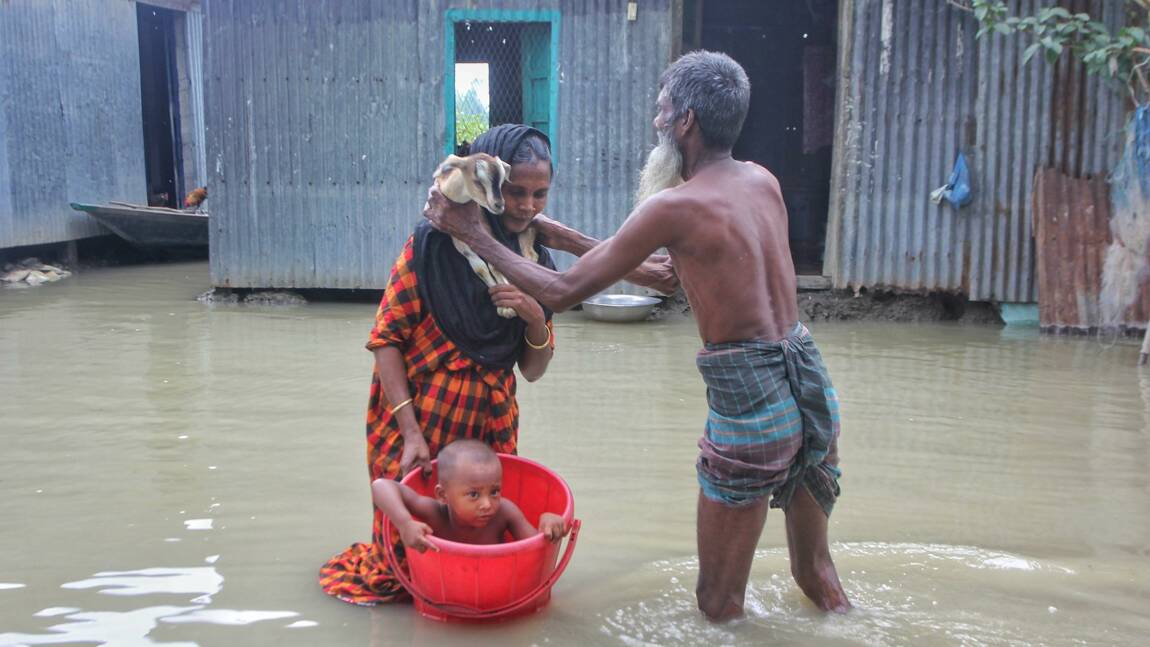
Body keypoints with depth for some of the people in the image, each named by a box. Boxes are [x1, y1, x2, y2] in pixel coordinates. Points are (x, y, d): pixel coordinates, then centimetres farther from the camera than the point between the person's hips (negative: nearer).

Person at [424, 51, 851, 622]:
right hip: (812, 384, 8)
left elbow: (562, 293, -10)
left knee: (719, 606, 9)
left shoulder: (675, 206, -15)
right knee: (817, 573, 26)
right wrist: (575, 240, 21)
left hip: (749, 401, -8)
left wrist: (472, 234, 0)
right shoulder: (763, 181, 7)